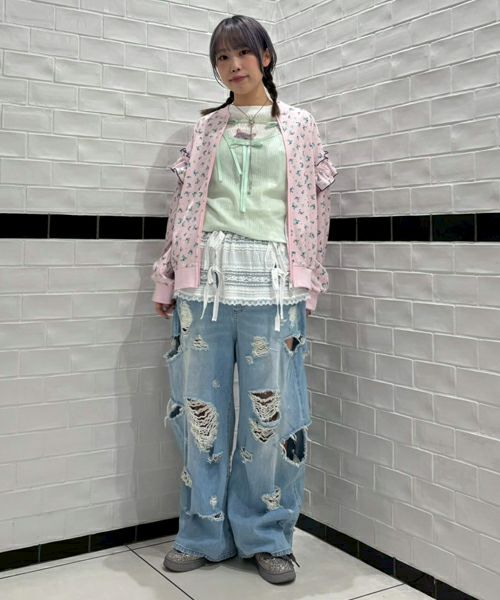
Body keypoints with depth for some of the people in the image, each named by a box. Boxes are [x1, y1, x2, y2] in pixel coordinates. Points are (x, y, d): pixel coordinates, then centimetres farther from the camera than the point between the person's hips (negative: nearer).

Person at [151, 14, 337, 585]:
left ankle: (267, 536, 17)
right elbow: (183, 205, 14)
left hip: (272, 282, -1)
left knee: (270, 411, -1)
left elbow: (314, 206, 10)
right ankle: (204, 533, 19)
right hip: (205, 278, 2)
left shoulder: (298, 125, 12)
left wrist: (307, 282, 3)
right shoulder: (206, 129, 16)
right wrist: (166, 279, 10)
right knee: (200, 407, 4)